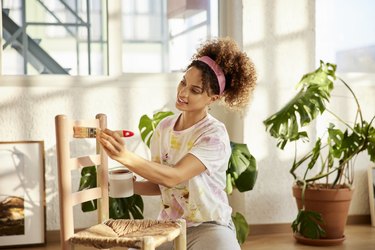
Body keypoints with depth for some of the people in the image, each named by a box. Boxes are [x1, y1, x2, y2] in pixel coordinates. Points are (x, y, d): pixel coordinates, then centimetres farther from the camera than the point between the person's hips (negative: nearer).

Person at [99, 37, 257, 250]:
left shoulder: (215, 135, -16)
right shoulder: (164, 127, 3)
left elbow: (172, 178, -27)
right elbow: (160, 184, 9)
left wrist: (125, 157, -37)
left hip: (209, 227, -5)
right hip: (168, 225, 5)